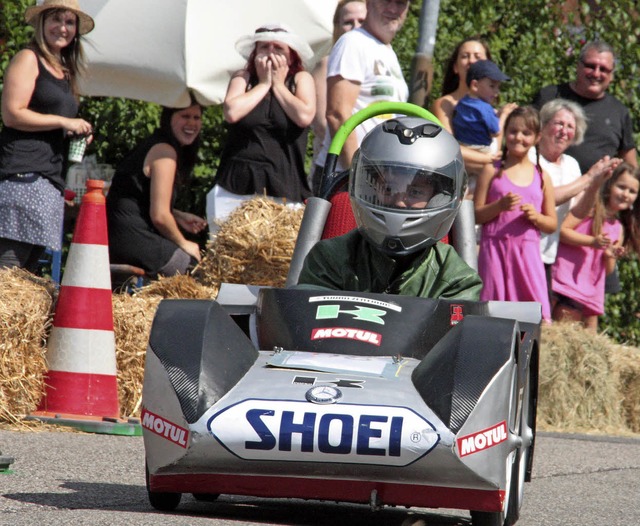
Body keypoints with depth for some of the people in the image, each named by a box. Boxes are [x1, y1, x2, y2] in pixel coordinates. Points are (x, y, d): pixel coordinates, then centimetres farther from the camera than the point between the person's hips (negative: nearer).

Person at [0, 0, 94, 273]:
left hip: (51, 178, 9)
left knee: (30, 266, 5)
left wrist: (79, 133, 12)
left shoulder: (65, 72, 22)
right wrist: (64, 122, -10)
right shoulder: (28, 59, -2)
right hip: (23, 172, -9)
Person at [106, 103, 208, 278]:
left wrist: (179, 217, 14)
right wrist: (183, 243, -1)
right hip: (135, 242, -10)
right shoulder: (164, 150, -13)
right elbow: (159, 216, -16)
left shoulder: (152, 145, 18)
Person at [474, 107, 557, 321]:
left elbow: (552, 224, 14)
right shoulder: (492, 172, 6)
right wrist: (500, 206, -15)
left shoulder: (541, 177, 11)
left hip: (528, 251, 1)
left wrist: (536, 217, -6)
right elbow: (475, 215, 1)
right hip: (495, 248, -1)